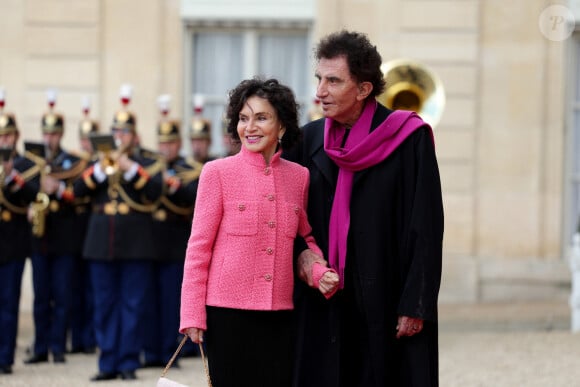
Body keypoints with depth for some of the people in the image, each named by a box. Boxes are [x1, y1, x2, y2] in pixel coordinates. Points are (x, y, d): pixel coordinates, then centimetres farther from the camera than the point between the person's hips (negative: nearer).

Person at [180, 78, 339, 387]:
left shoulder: (299, 177, 7)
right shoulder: (218, 173, -1)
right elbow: (199, 247, -1)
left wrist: (321, 272, -5)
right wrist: (192, 314, -6)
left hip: (280, 314, 3)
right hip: (228, 312, -3)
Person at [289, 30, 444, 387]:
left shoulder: (408, 139, -6)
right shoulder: (311, 139, 8)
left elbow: (426, 227, -8)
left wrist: (415, 305, -12)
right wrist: (300, 251, -7)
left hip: (385, 302, -4)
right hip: (324, 306, 4)